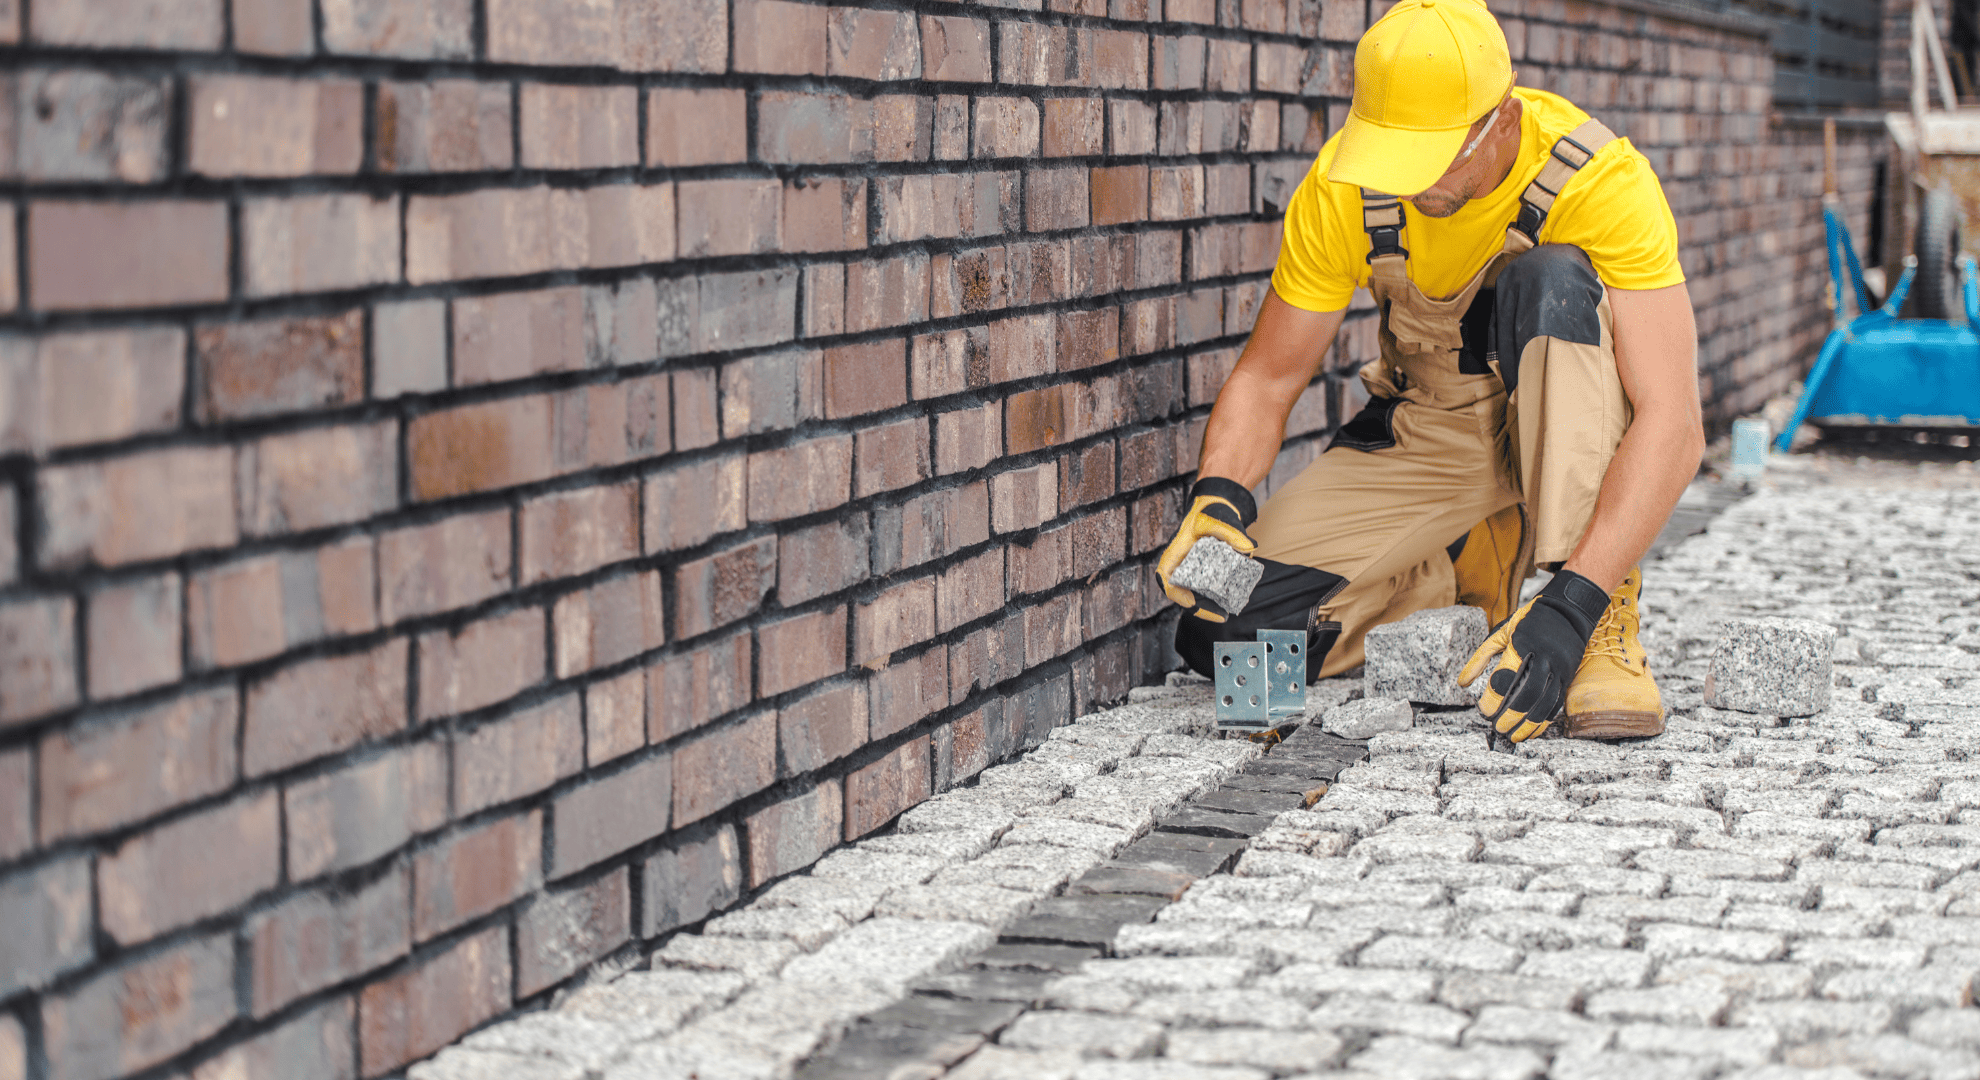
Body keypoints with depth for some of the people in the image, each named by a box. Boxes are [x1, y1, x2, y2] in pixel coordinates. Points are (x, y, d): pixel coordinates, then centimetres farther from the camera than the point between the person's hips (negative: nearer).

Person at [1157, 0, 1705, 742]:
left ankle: (1606, 622, -28)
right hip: (1425, 432, 3)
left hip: (1571, 422, -3)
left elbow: (1672, 424, -33)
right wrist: (1218, 493, -29)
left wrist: (1575, 604, -44)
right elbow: (1268, 376, -8)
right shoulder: (1342, 188, -17)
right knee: (1223, 631, -15)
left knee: (1551, 281, -36)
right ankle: (1478, 571, 10)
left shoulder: (1600, 180, -28)